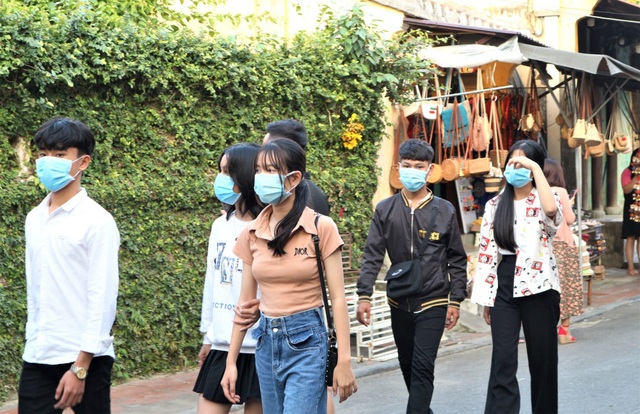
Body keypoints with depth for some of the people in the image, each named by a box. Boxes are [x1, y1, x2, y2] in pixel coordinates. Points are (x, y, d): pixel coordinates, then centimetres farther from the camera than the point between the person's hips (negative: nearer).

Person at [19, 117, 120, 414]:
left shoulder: (97, 221, -9)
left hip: (85, 357, -5)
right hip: (37, 357, 6)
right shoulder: (34, 219, 10)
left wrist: (80, 367, -15)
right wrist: (33, 340, 12)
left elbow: (102, 299, -13)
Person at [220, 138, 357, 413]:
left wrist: (344, 361, -9)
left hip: (307, 341, -5)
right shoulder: (251, 234, 4)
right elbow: (246, 299, 9)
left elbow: (337, 298, -7)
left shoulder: (321, 228, -8)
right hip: (267, 340, 5)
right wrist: (231, 361, 8)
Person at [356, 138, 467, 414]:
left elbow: (457, 260, 2)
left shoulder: (444, 211, -2)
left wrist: (455, 301, -2)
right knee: (407, 365, 14)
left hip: (433, 303, -3)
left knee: (423, 367, -8)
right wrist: (364, 295, -11)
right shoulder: (385, 210, 1)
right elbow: (372, 257, -2)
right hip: (399, 303, 3)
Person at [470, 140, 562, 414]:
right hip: (504, 288, 2)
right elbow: (487, 252, 10)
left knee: (542, 360, 5)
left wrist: (536, 168, -22)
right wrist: (485, 298, 7)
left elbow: (551, 211, -28)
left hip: (539, 288, -2)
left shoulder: (543, 201, 0)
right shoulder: (495, 205, 10)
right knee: (502, 362, -5)